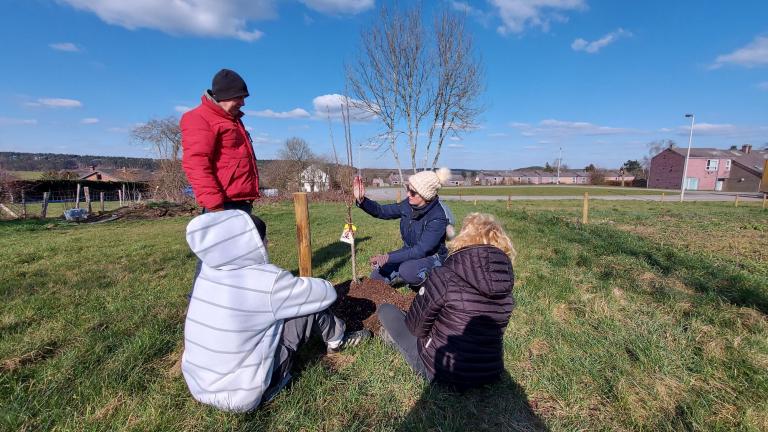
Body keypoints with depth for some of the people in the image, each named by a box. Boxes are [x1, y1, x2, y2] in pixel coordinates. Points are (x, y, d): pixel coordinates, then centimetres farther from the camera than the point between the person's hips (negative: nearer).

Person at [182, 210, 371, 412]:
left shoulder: (209, 270, -6)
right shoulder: (267, 281, -26)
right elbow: (327, 294, -13)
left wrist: (291, 285, 10)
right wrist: (301, 285, 7)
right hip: (241, 395, -7)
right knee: (311, 308, -5)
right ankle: (337, 340, 24)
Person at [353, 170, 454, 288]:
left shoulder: (438, 217, -29)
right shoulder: (408, 205, -11)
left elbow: (421, 251, -33)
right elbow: (382, 211, -2)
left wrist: (388, 257, -36)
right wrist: (362, 200, -20)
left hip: (431, 257, -6)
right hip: (409, 253, 6)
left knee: (407, 271, -36)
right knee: (376, 277, -1)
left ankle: (429, 280, -5)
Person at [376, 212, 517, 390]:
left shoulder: (444, 276, -25)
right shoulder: (505, 281, -8)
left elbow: (416, 326, -12)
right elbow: (492, 331, 8)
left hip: (442, 370, -5)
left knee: (386, 309, 9)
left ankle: (395, 336, 35)